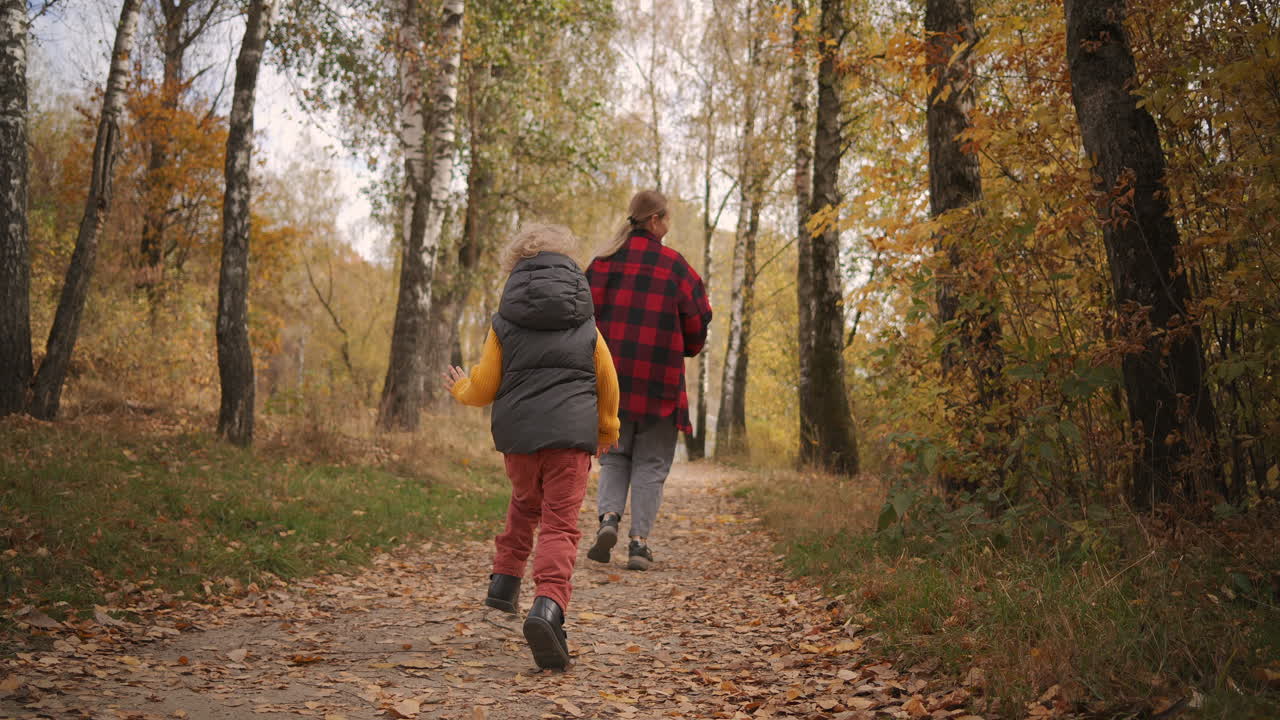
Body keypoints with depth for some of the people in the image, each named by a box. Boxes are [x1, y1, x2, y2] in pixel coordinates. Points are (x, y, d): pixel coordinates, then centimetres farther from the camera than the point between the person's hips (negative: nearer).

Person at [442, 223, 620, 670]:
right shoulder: (585, 326, 9)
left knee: (525, 503, 29)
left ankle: (504, 580, 29)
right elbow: (607, 383, 14)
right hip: (571, 435, -1)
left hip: (518, 435, 2)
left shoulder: (504, 324, 6)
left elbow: (485, 388, 6)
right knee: (561, 524, -4)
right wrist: (607, 432, 30)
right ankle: (548, 607, -23)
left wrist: (460, 389, 30)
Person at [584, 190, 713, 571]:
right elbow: (696, 319, -1)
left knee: (614, 455, 17)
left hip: (611, 378, 3)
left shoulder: (604, 261, 4)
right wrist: (687, 350, 19)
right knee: (651, 463, 9)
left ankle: (608, 516, -5)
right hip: (659, 381, -2)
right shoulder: (674, 264, -4)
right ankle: (639, 541, 5)